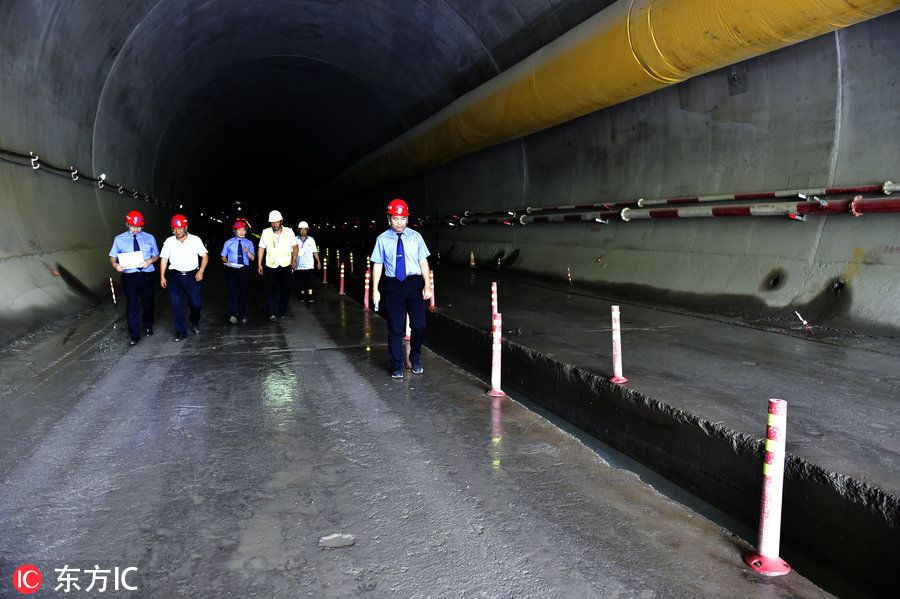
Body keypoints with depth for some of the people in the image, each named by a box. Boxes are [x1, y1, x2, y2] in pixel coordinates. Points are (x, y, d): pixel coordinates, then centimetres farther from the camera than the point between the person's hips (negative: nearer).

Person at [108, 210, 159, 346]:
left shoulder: (149, 238, 7)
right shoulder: (119, 239, 5)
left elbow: (156, 255, 11)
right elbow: (112, 256, 9)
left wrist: (150, 261, -11)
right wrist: (115, 264, -14)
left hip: (147, 275, 1)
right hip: (129, 277, -1)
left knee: (148, 303, 11)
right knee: (132, 305, -3)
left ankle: (148, 326, 37)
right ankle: (134, 335, 4)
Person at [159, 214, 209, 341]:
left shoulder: (195, 240, 3)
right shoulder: (169, 242, 7)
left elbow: (205, 256, 4)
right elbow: (164, 259, 10)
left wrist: (201, 271, -9)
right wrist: (162, 276, 4)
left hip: (192, 276, -1)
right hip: (175, 277, 1)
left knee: (196, 303, -3)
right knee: (177, 306, -1)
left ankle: (195, 322, 30)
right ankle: (181, 332, 8)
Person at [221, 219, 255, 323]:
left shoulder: (249, 243, 11)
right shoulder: (229, 243, 9)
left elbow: (252, 258, 1)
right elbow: (223, 257, 13)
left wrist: (248, 252, -19)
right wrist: (227, 262, -9)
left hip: (244, 269, 2)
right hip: (232, 269, -2)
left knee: (243, 292, 5)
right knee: (233, 291, -15)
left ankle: (243, 315, 15)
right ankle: (233, 315, -20)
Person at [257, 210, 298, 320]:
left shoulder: (289, 231, 1)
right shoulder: (266, 233, 2)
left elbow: (295, 246, 6)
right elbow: (261, 248, 9)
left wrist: (294, 259, -11)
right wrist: (259, 264, 5)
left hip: (286, 266, 1)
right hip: (271, 266, -1)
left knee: (286, 290, 5)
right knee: (272, 290, -10)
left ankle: (282, 311, 19)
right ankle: (273, 313, -14)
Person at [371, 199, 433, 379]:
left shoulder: (415, 237, 5)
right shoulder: (382, 239, 4)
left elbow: (423, 262, 5)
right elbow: (377, 265, 5)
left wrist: (427, 285, -5)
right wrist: (375, 290, 0)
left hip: (414, 283, 1)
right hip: (393, 285, 0)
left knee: (419, 325, -3)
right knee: (395, 328, 2)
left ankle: (415, 360, 21)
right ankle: (397, 366, 15)